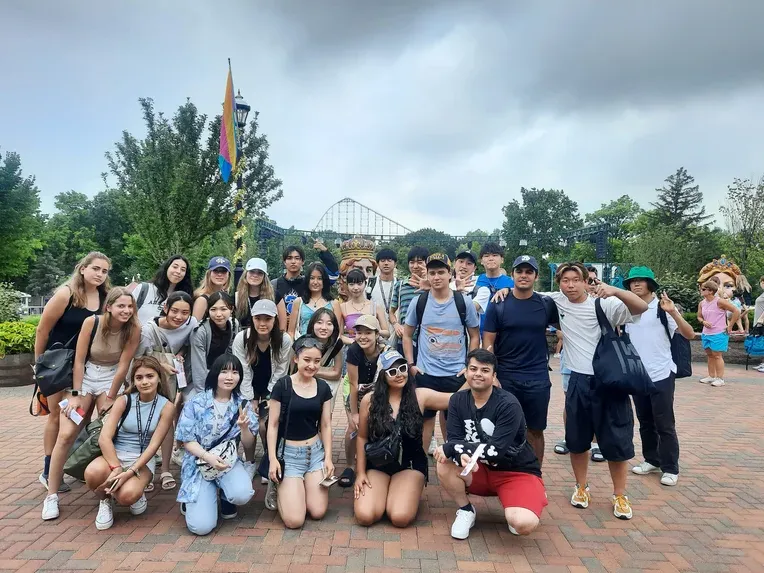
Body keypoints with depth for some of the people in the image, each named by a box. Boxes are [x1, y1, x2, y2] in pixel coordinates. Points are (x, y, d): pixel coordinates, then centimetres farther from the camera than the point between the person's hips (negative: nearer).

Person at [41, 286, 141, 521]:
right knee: (66, 434, -9)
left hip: (111, 381, 0)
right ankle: (52, 495, 3)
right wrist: (75, 395, -13)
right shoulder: (92, 322, -18)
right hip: (84, 379, 0)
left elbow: (123, 366, -14)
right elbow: (79, 360, -13)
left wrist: (110, 398, -9)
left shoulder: (133, 329, -18)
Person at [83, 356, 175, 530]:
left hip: (142, 460, -2)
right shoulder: (124, 401, -4)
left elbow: (153, 445, -10)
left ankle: (137, 495, 8)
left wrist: (130, 472, -22)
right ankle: (106, 499, 3)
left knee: (127, 494, -32)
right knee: (92, 473, -33)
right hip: (116, 455, 2)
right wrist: (116, 468, -25)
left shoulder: (166, 407, -7)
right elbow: (104, 438, -12)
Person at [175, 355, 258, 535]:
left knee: (242, 495, -31)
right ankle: (192, 499, 21)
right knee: (201, 526, -16)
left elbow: (248, 444, 2)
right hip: (199, 462, -2)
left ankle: (225, 496, 9)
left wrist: (244, 427, -21)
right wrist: (208, 457, -24)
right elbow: (186, 439, -7)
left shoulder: (242, 404, 0)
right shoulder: (197, 403, -7)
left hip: (229, 460, 2)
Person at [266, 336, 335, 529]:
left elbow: (325, 425, 5)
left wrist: (328, 457, -2)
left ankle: (307, 484, 23)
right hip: (289, 453, -3)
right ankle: (281, 487, 19)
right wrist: (273, 459, -12)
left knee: (318, 512, -6)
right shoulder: (282, 386, -11)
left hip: (316, 451, 4)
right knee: (294, 520, -10)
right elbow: (273, 425, -7)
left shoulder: (323, 388, 1)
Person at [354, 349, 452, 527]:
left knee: (400, 518, -22)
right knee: (365, 516, -19)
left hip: (410, 464, -1)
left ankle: (406, 494, 14)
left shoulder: (420, 396, -8)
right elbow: (362, 438, 2)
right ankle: (383, 493, 16)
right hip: (377, 464, 1)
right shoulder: (369, 400, -7)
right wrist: (361, 472, -1)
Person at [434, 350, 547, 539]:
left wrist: (450, 448, -28)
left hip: (517, 473, -4)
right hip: (480, 470, 4)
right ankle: (466, 511, 2)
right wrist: (461, 455, -38)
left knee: (524, 523, -30)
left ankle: (513, 512, 7)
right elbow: (453, 440, -13)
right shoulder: (457, 401, -6)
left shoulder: (508, 405, -22)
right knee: (444, 466, -25)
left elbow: (495, 451, -27)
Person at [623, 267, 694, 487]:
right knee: (645, 422, 15)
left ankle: (670, 468, 13)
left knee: (664, 424, 2)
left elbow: (689, 334, -15)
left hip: (661, 375, -5)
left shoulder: (662, 308, -8)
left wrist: (673, 313, -28)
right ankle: (652, 460, 28)